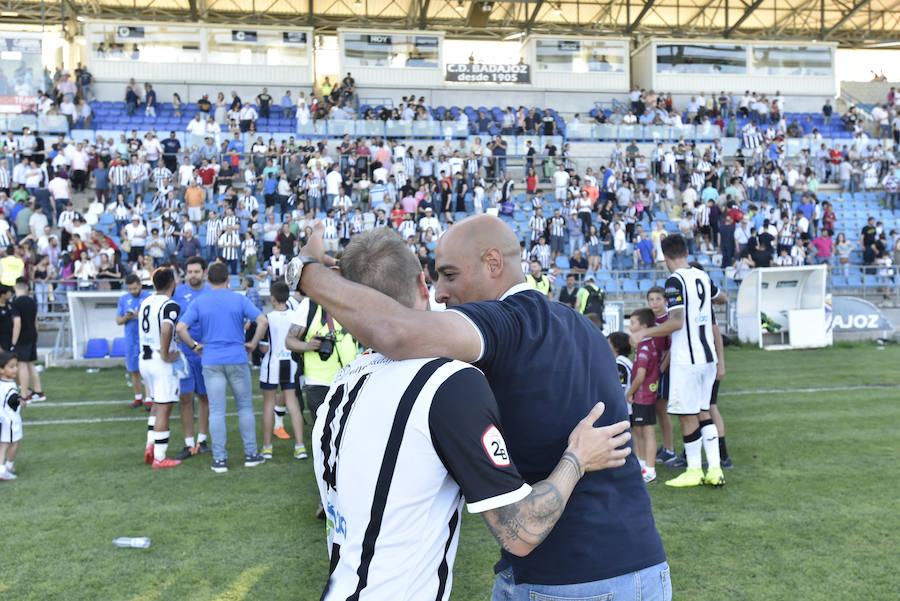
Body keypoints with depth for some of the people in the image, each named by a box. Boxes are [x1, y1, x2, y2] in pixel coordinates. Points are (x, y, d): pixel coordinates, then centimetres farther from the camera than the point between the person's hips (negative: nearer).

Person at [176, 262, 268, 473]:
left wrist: (195, 346, 4)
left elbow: (180, 328, -8)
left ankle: (219, 459, 5)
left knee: (216, 410, 3)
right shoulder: (239, 299, 0)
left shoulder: (199, 302, 1)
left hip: (211, 361, 0)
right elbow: (262, 321, -9)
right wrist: (253, 343, 1)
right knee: (245, 406, 11)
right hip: (237, 360, 0)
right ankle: (251, 454, 14)